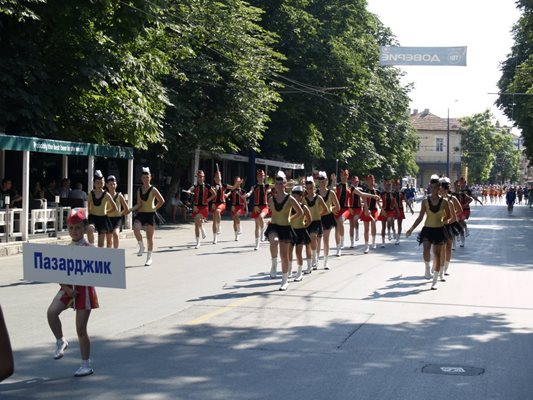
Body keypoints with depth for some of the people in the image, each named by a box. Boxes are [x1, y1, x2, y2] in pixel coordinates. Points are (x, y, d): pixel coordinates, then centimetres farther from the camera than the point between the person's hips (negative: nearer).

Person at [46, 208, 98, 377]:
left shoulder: (88, 248, -9)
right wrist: (67, 288, -14)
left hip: (84, 289, -4)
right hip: (67, 287, 4)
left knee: (81, 329, 0)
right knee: (52, 312, -20)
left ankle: (86, 365, 14)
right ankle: (61, 342, 6)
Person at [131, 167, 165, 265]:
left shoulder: (153, 190, -4)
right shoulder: (139, 190, 7)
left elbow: (162, 201, -2)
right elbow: (138, 204, 2)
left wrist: (155, 208, -3)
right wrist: (131, 209, -15)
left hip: (150, 214, -3)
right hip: (140, 214, 3)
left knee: (149, 237, 1)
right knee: (136, 229, -26)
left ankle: (149, 258, 12)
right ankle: (141, 246, 0)